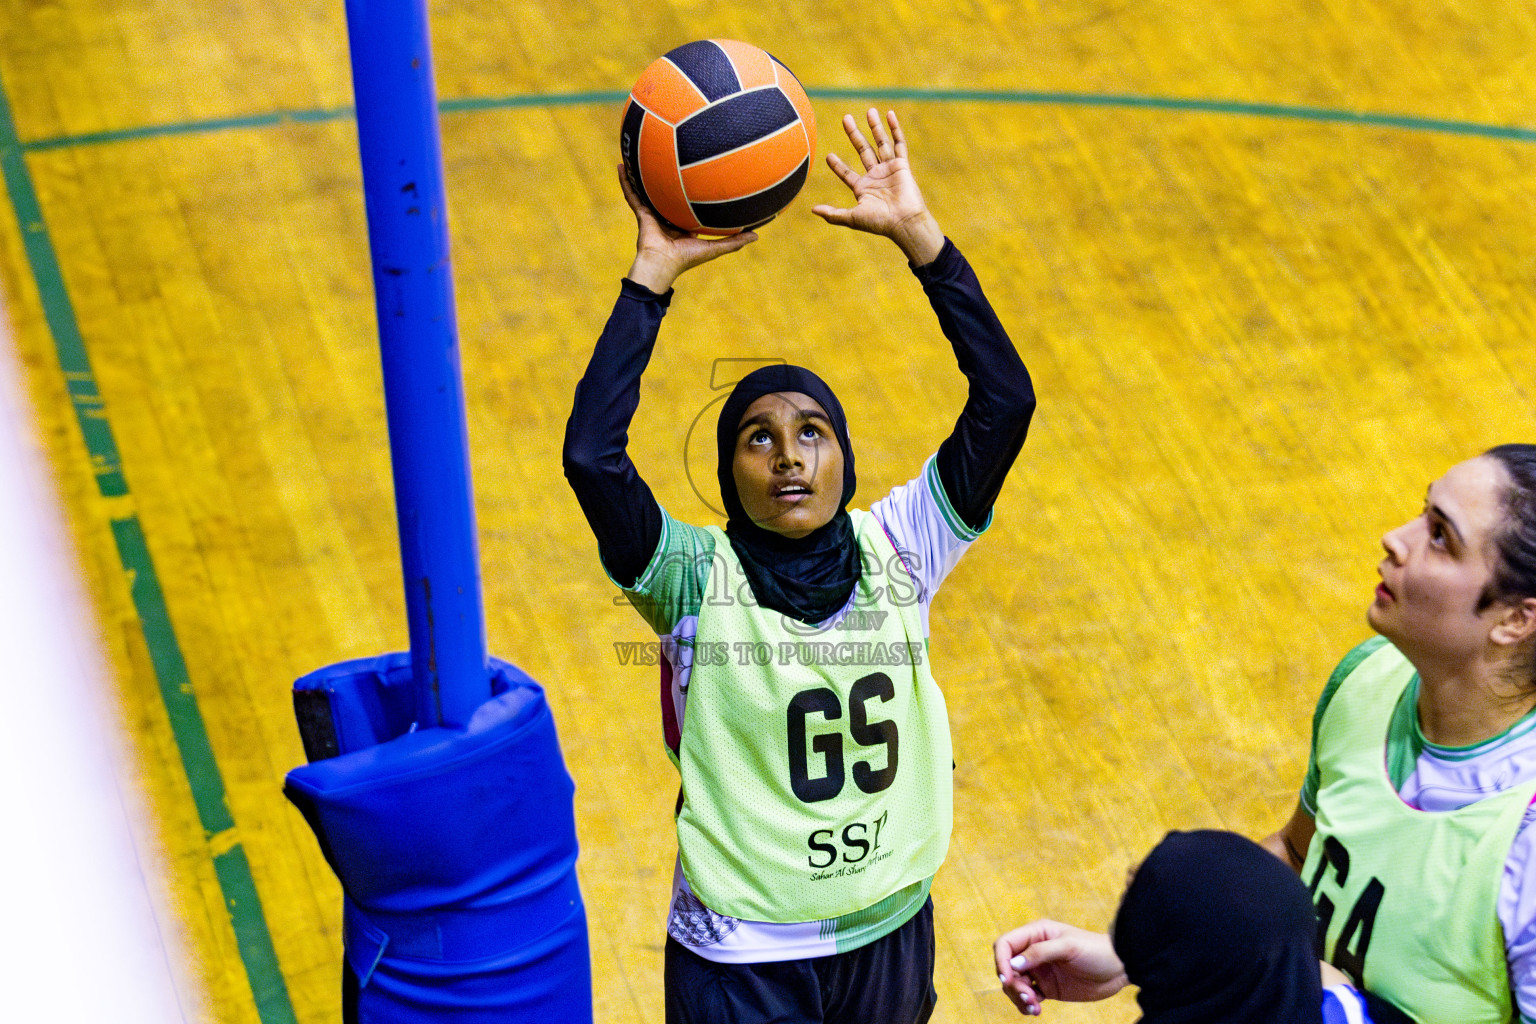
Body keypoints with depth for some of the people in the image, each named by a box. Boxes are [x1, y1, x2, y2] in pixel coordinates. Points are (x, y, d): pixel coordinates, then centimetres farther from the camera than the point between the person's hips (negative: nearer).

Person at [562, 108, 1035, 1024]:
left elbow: (1006, 401, -15)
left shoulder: (897, 551, -6)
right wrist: (655, 274, -27)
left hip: (890, 935, 3)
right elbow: (590, 455, -29)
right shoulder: (697, 578, -13)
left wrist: (917, 233, -19)